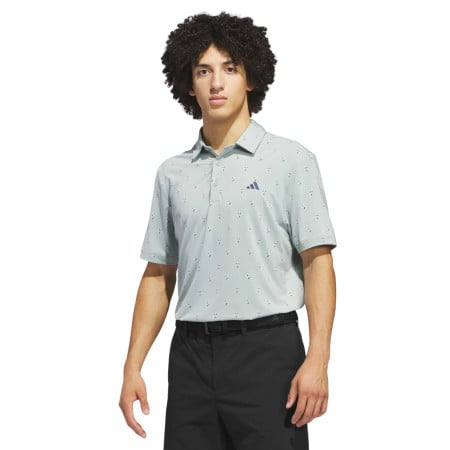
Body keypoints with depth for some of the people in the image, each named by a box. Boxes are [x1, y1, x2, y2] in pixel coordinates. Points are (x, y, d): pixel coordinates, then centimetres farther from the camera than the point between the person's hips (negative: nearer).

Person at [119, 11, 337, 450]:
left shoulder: (291, 159, 0)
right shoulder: (172, 173, 12)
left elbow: (318, 264, -5)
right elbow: (158, 275, 14)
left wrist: (317, 360, -15)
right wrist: (132, 367, 7)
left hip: (267, 348, -4)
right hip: (190, 356, 4)